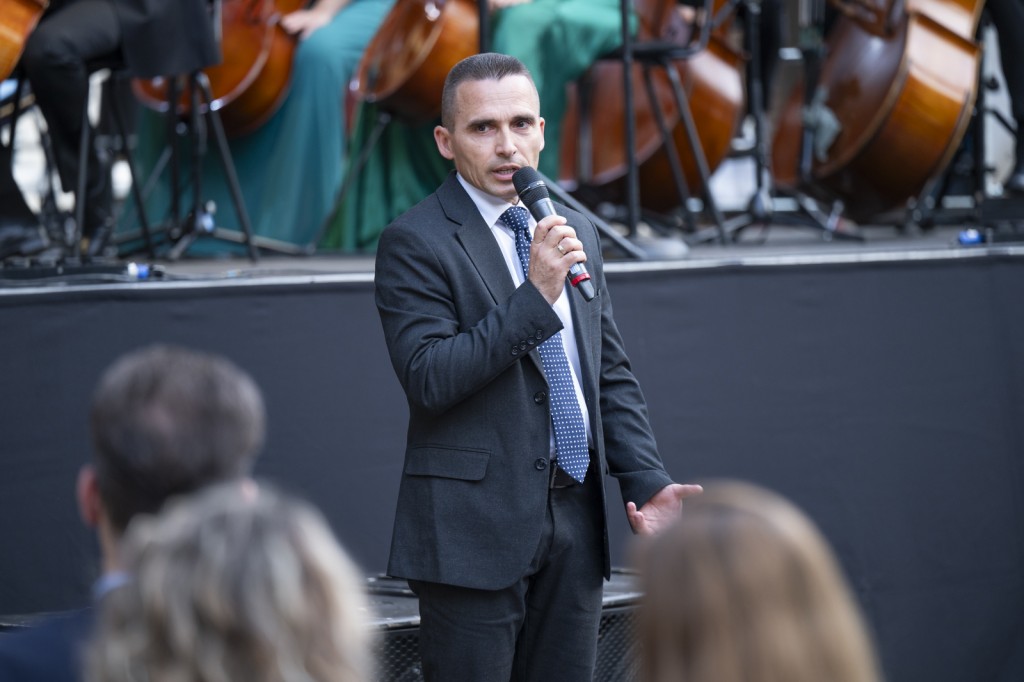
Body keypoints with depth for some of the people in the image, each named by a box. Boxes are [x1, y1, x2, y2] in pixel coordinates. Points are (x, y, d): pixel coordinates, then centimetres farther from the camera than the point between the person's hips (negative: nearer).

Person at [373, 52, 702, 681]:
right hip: (475, 528, -6)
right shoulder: (416, 243, -7)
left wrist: (647, 481, 5)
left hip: (575, 522, 6)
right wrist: (534, 295, -22)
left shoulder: (578, 231, 14)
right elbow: (428, 379, -18)